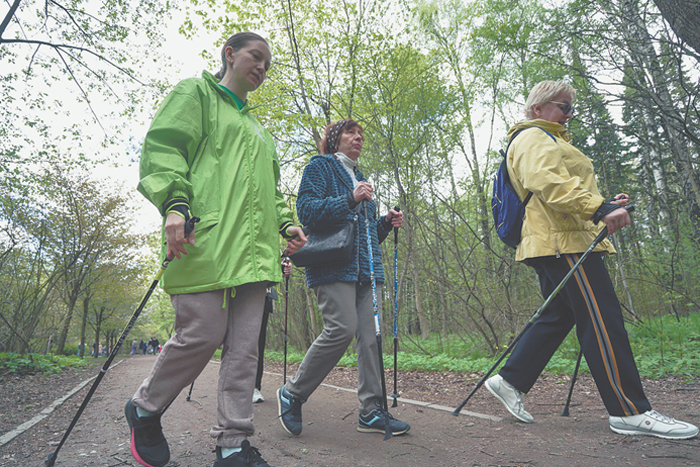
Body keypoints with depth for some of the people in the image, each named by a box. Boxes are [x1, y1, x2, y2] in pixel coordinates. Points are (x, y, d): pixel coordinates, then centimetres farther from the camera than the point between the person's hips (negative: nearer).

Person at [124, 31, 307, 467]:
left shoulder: (259, 129, 33)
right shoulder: (196, 93, 12)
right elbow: (163, 147, -2)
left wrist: (285, 223, 15)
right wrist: (174, 202, -18)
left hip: (254, 248, 7)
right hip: (205, 242, -7)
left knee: (245, 346, 1)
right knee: (203, 335, -8)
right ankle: (144, 408, 20)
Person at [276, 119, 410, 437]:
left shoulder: (360, 178, 28)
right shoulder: (320, 166, 7)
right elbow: (305, 209, -9)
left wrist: (386, 223, 9)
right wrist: (350, 199, -18)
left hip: (366, 268, 8)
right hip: (333, 264, -7)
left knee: (370, 335, 0)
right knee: (342, 329, -17)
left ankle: (372, 412, 7)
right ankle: (292, 393, 3)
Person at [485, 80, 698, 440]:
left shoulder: (546, 140, 32)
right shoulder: (533, 137, -3)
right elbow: (546, 180, -22)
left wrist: (602, 205, 21)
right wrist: (597, 208, -30)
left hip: (559, 241, 11)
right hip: (563, 241, -11)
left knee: (557, 317, 10)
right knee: (603, 320, -10)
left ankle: (509, 380, 12)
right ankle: (629, 411, -4)